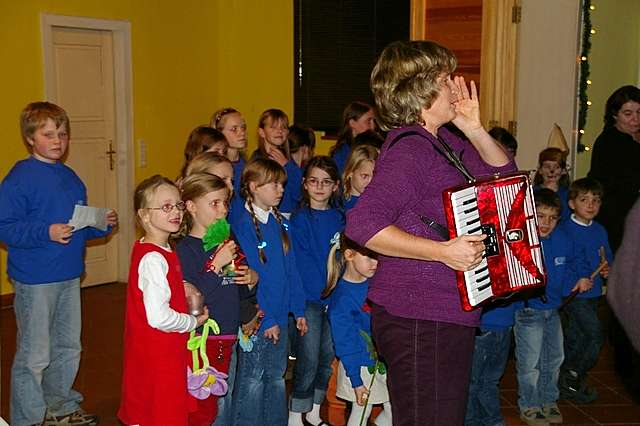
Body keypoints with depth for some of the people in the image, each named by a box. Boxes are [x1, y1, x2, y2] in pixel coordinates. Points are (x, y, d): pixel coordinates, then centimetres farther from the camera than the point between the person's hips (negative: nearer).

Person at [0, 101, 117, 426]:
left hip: (70, 277, 8)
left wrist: (103, 225, 1)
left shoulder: (71, 178, 11)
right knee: (34, 355, 1)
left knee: (68, 348, 19)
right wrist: (46, 232, -28)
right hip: (35, 281, -8)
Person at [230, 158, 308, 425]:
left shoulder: (280, 223, 9)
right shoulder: (242, 225, -14)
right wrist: (266, 319, -17)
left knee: (276, 377, 17)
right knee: (252, 381, 5)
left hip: (279, 316, 7)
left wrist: (298, 310, 9)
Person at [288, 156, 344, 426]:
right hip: (310, 298, -5)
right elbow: (302, 262, -11)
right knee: (308, 361, -5)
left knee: (327, 358, 12)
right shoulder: (299, 219, -6)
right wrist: (325, 292, -17)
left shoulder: (340, 218, 9)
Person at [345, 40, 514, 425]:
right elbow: (363, 224, -29)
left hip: (447, 316, 10)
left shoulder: (442, 141, 11)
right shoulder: (409, 149, -19)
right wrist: (444, 251, -28)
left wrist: (475, 130, 2)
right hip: (419, 321, -10)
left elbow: (504, 174, 18)